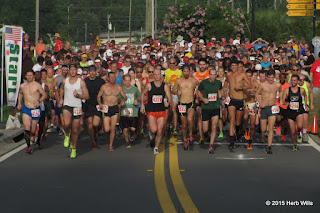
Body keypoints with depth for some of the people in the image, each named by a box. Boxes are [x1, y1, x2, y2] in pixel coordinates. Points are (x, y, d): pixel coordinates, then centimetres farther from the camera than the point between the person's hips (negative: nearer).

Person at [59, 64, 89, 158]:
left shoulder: (81, 82, -1)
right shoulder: (64, 81, 6)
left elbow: (87, 96, -2)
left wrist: (78, 95, -18)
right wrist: (61, 99, 23)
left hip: (77, 107, 0)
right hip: (67, 105, 0)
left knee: (75, 130, 5)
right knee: (67, 124, -28)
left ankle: (74, 149, 24)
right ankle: (67, 135, 6)